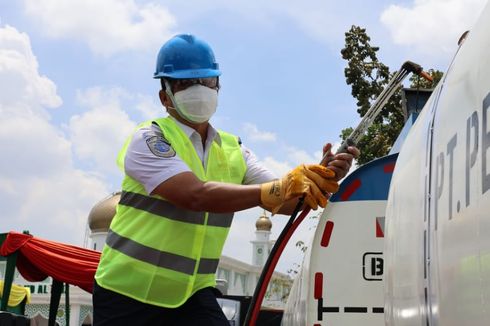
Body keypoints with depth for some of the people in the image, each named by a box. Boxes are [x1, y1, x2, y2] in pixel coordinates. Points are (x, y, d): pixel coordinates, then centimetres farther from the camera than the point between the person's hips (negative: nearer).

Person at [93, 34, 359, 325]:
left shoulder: (234, 151, 7)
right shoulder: (149, 140, -12)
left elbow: (287, 202, -4)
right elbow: (196, 195, -29)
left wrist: (322, 179, -25)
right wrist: (276, 188, -38)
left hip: (192, 294, 5)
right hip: (128, 293, -5)